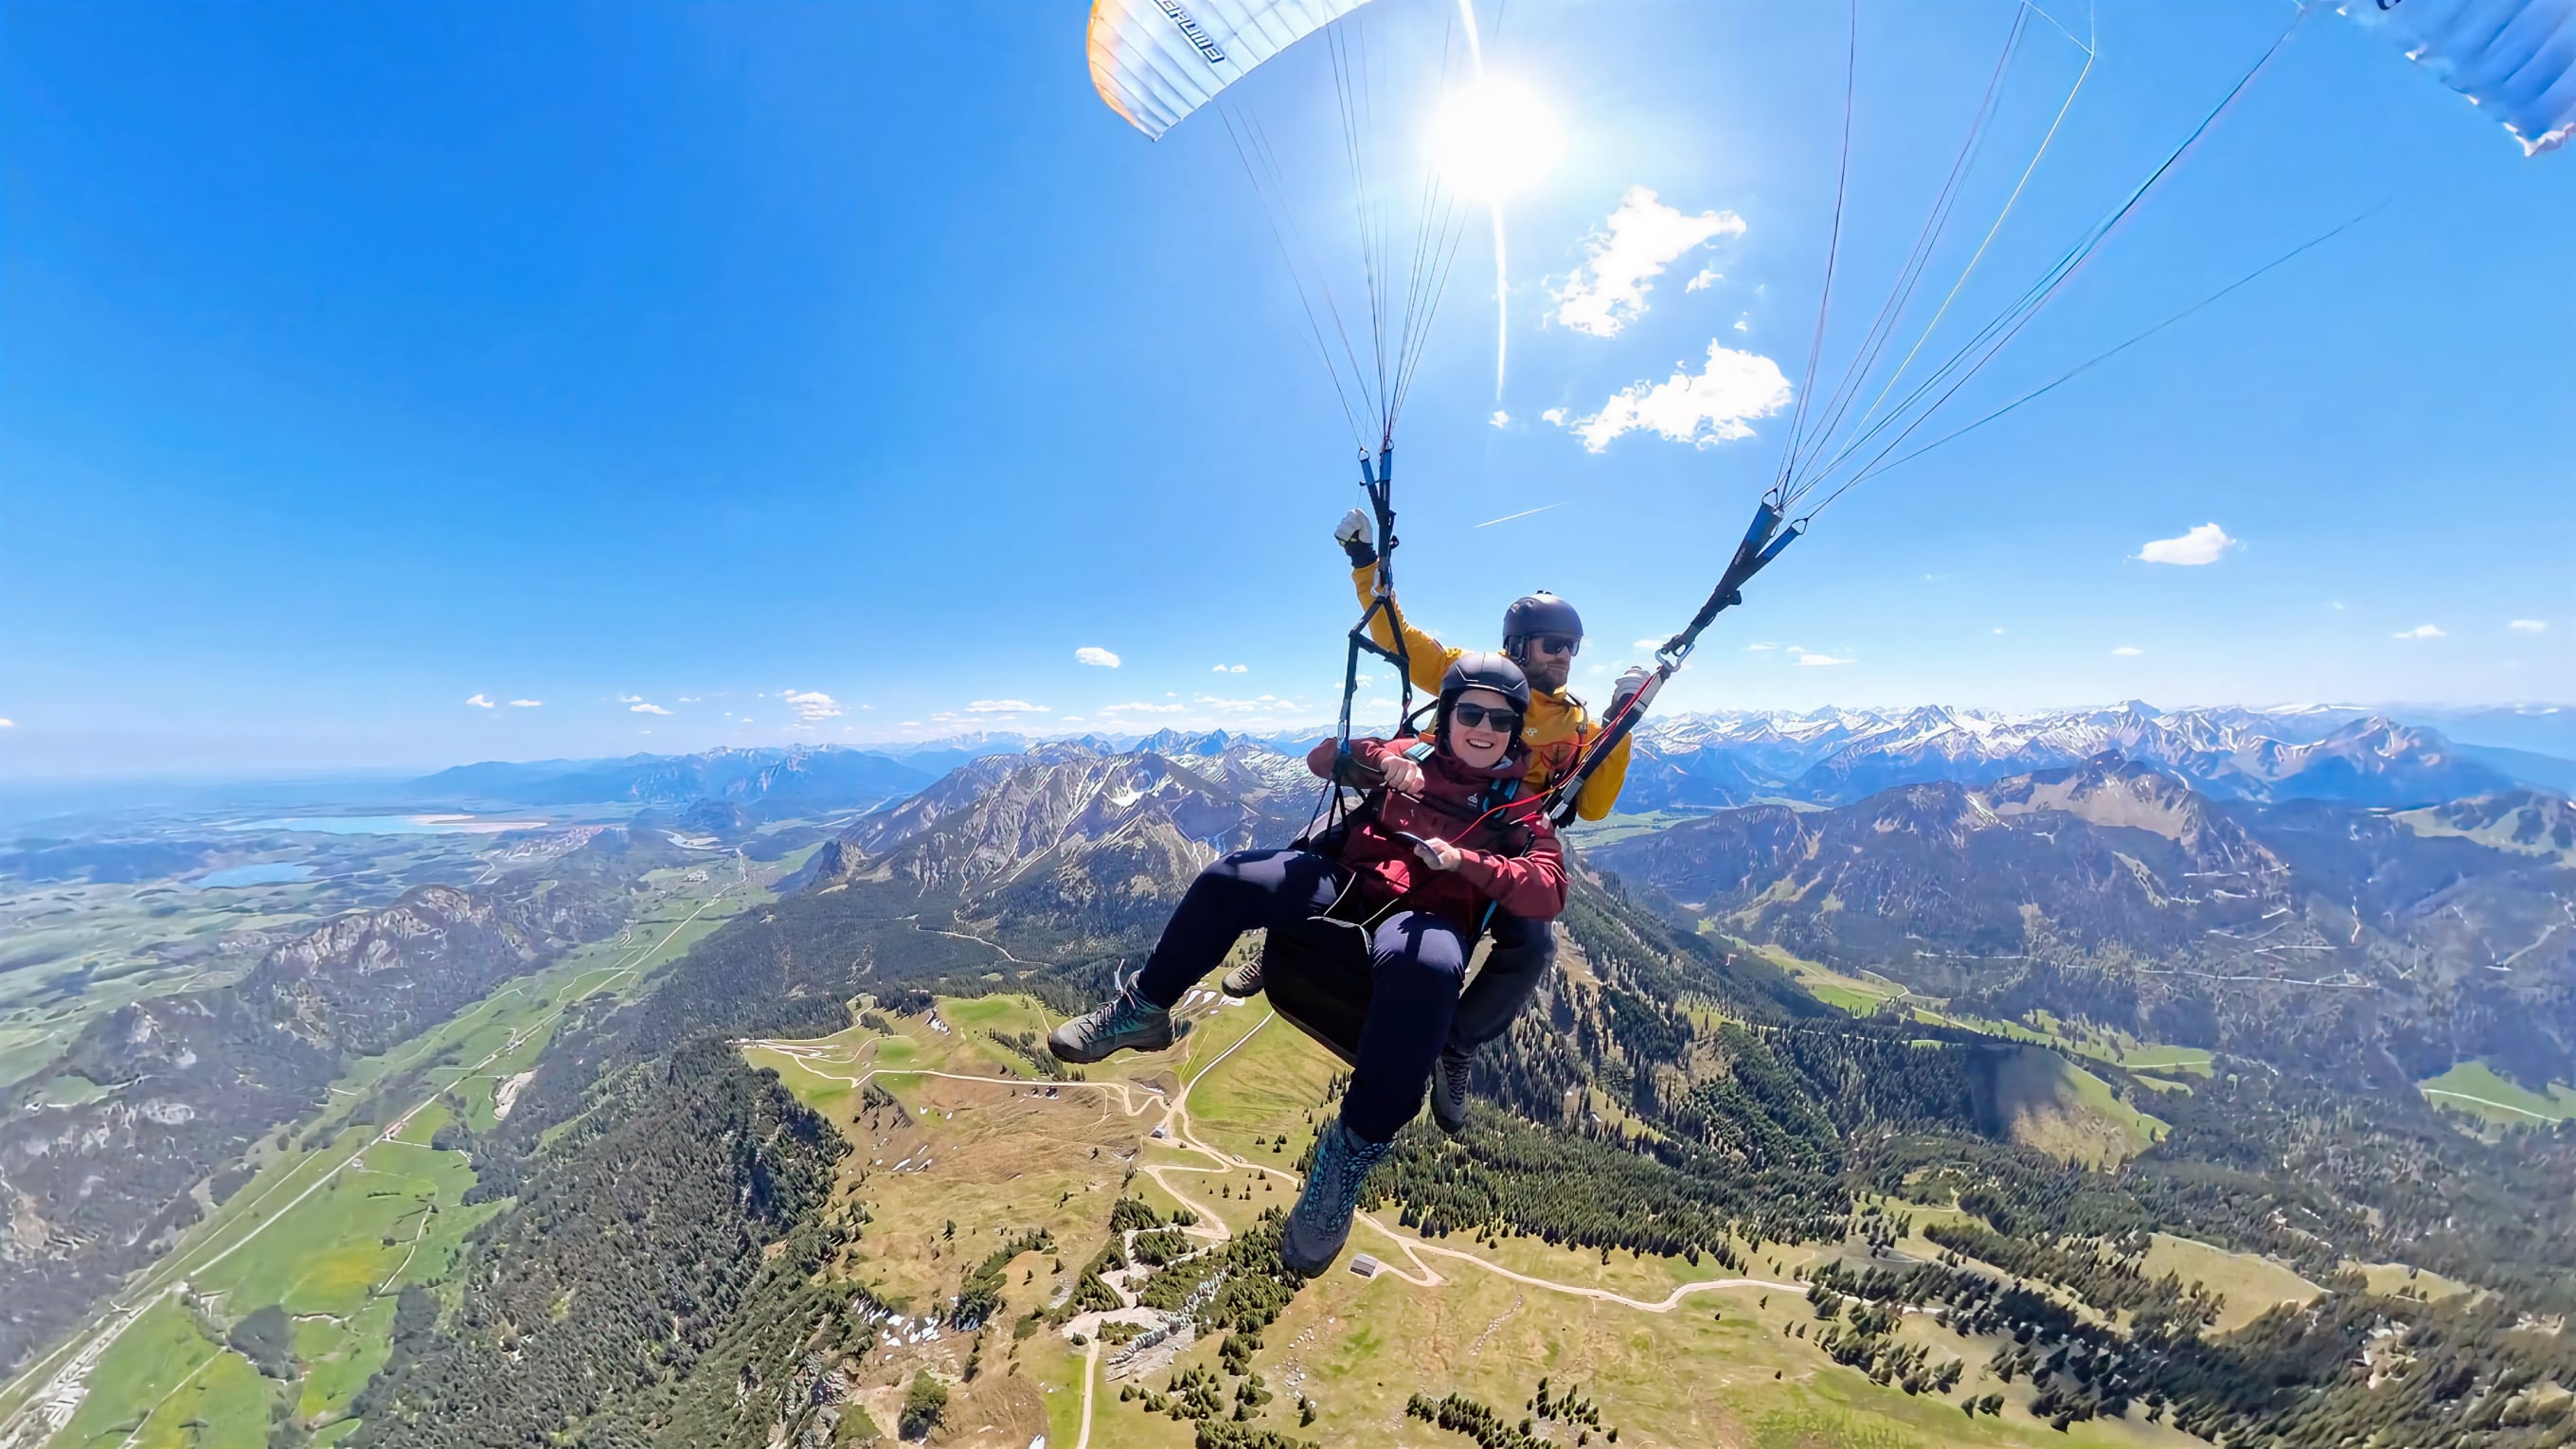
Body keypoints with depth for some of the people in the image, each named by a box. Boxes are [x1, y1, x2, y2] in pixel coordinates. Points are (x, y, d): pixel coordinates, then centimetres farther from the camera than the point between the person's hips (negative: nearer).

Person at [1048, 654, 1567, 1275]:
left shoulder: (1521, 808, 7)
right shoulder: (1413, 755, 14)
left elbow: (1549, 892, -7)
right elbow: (1324, 757, 14)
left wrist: (1465, 861, -22)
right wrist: (1378, 762, -8)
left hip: (1425, 920, -3)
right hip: (1342, 887, 4)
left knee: (1423, 965, -41)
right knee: (1233, 877, -20)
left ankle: (1354, 1147, -24)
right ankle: (1144, 1008, 2)